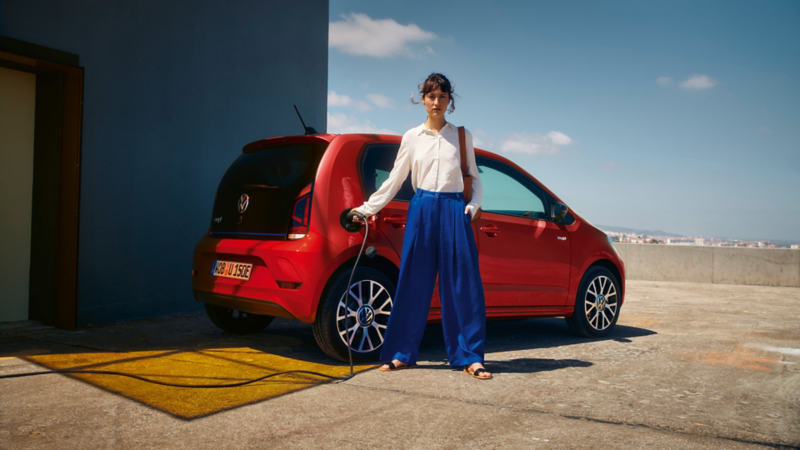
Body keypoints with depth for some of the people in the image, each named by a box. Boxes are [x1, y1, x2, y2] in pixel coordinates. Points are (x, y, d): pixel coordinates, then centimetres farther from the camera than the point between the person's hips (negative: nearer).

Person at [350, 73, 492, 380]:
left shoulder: (462, 136, 10)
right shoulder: (412, 137, 10)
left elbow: (474, 177, 14)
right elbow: (394, 181, 12)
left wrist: (474, 204, -4)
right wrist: (367, 208, 6)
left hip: (454, 211, 0)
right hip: (421, 210, 0)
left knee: (463, 284, -3)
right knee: (414, 283, 2)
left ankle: (469, 357, 6)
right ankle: (402, 354, 13)